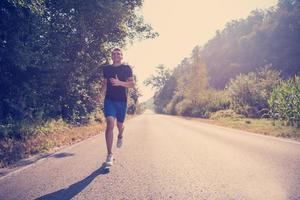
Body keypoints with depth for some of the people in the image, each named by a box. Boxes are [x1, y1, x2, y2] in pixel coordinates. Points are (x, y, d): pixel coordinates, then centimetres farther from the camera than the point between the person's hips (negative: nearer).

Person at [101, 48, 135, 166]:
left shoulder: (126, 68, 4)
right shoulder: (106, 68, 11)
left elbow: (132, 84, -2)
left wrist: (120, 83, -17)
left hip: (122, 100, 0)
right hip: (109, 100, 0)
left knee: (119, 124, 11)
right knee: (110, 123, -16)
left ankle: (120, 136, 51)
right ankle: (109, 155, -14)